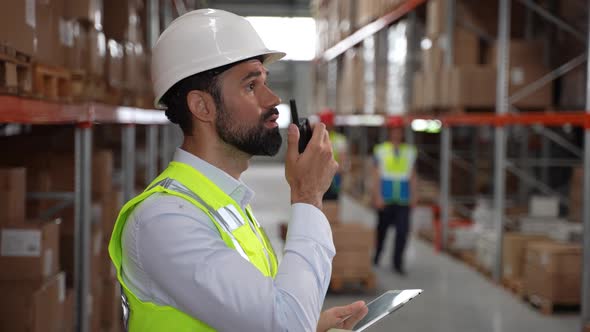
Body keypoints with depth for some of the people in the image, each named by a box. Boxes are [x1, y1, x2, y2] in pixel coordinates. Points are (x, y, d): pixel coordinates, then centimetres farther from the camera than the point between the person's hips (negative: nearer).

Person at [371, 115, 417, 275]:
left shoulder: (409, 151, 7)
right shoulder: (380, 150, 1)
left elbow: (412, 175, 11)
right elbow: (376, 175, -2)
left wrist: (413, 195, 7)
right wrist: (377, 196, -8)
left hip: (403, 200, 1)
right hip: (385, 199, -1)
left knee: (403, 230, -9)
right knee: (382, 229, 11)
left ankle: (398, 263, -3)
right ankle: (376, 256, 33)